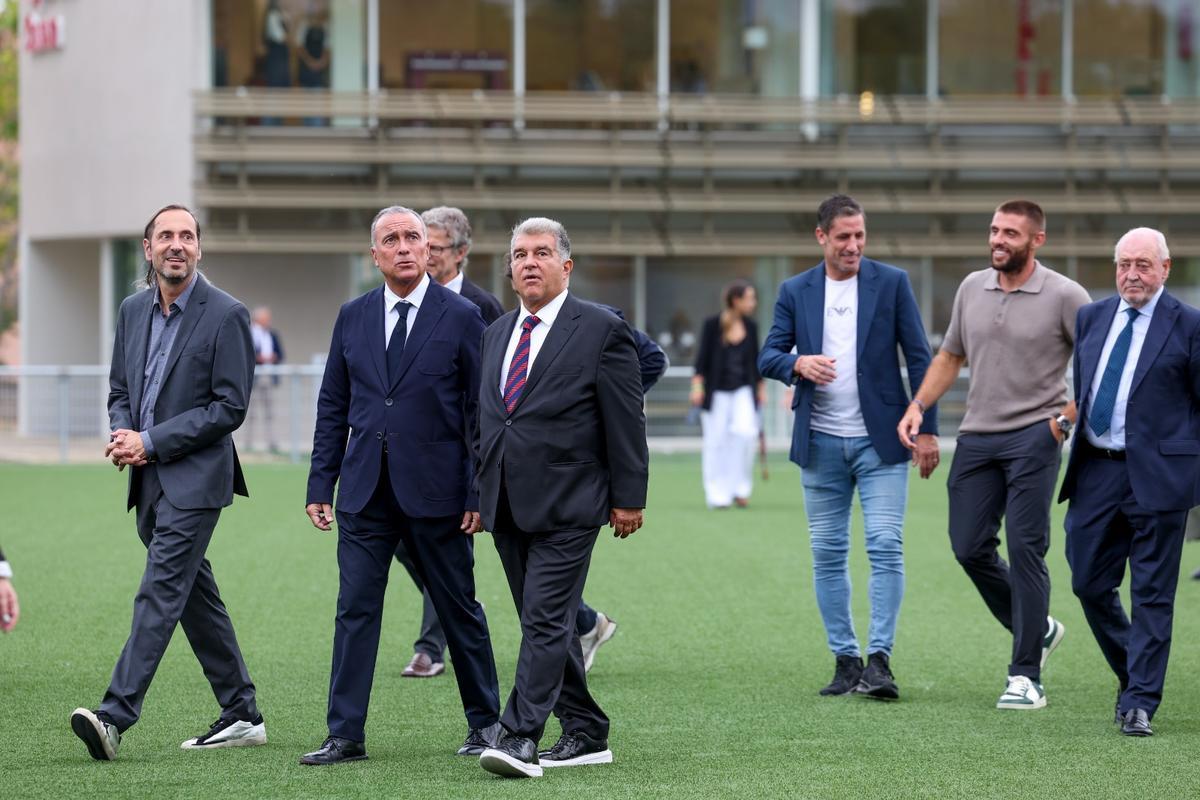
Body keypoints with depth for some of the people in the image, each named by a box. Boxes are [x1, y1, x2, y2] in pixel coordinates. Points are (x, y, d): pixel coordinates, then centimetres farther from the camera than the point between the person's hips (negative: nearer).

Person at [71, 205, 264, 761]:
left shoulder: (226, 315, -9)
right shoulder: (133, 311, 11)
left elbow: (230, 407, -13)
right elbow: (119, 391, 19)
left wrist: (151, 441, -15)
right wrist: (121, 434, -4)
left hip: (194, 479, -8)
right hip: (149, 480, 8)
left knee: (160, 593, -14)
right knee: (196, 596, 12)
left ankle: (115, 715, -22)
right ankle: (241, 715, 20)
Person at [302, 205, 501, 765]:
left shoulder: (461, 317, -2)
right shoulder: (353, 317, 9)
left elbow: (478, 410, -3)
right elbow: (333, 406, 12)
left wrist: (479, 493, -8)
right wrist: (320, 482, 5)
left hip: (435, 489, -3)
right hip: (365, 489, 3)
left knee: (459, 610, 7)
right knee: (355, 609, 0)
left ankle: (484, 721, 22)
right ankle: (346, 734, 3)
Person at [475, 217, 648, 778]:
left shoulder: (602, 331, -4)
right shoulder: (497, 333, 16)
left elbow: (626, 421, -5)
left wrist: (628, 498, -7)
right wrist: (478, 490, 16)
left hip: (565, 505, -7)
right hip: (508, 505, 7)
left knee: (546, 621, -13)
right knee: (545, 623, 10)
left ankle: (521, 737, -18)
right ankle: (586, 734, 18)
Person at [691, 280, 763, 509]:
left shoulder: (751, 327, 6)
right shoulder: (712, 325, -5)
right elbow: (702, 357, -3)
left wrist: (760, 387, 17)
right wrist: (697, 385, -11)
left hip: (743, 389, 3)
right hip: (717, 391, -2)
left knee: (745, 431, -17)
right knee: (716, 441, -1)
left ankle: (739, 489, -3)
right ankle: (717, 495, 7)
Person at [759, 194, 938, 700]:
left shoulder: (892, 283, 2)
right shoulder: (795, 292, 7)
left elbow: (918, 358, 2)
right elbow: (768, 356, 5)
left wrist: (926, 428, -3)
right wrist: (798, 363, -18)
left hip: (879, 439, -2)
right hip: (821, 443, 2)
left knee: (886, 546, -11)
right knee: (827, 554, 4)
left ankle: (879, 659, -9)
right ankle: (845, 661, 11)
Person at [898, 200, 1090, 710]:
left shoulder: (1064, 296, -7)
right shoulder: (972, 288, 9)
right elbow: (950, 356, 20)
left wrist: (1066, 420, -12)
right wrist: (918, 407, 7)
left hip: (1033, 437, -6)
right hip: (977, 438, 6)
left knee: (1025, 550, -10)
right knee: (970, 548, 4)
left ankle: (1026, 677, -6)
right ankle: (1039, 630, 27)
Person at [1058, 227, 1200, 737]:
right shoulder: (1091, 318, 11)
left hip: (1156, 474, -5)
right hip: (1095, 471, 5)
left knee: (1151, 594, -2)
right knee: (1090, 584, 8)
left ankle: (1140, 703, 2)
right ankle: (1133, 676, 28)